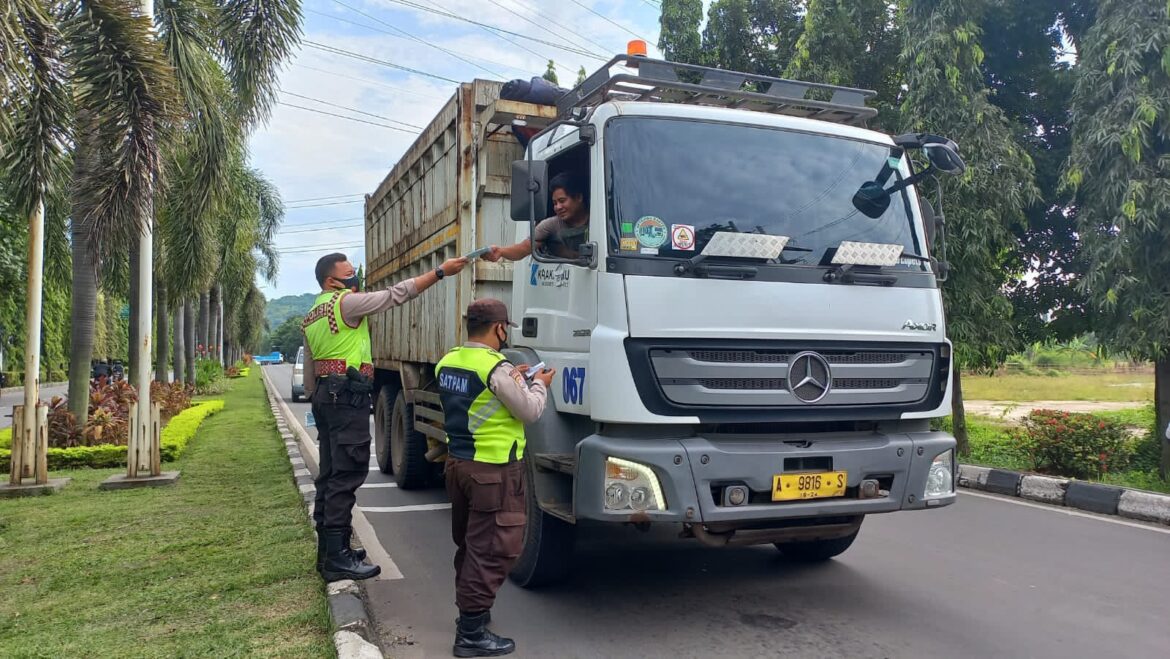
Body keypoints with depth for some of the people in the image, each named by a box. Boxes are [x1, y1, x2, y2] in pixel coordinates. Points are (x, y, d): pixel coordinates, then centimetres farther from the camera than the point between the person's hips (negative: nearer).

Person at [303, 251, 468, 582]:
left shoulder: (311, 316, 19)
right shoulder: (345, 302, -8)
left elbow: (309, 372, 21)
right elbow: (396, 294, -12)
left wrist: (316, 401, 26)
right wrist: (440, 271, -9)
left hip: (325, 395, 10)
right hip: (348, 395, -10)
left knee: (330, 474, 13)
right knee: (346, 474, -10)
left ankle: (329, 549, 20)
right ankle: (337, 559, -10)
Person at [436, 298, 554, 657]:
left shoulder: (447, 362, 5)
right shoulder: (497, 368, -20)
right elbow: (530, 412, -12)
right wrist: (539, 385, 5)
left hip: (458, 463, 9)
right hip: (493, 470, -9)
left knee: (468, 543, 21)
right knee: (491, 550, -1)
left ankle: (468, 611, 35)